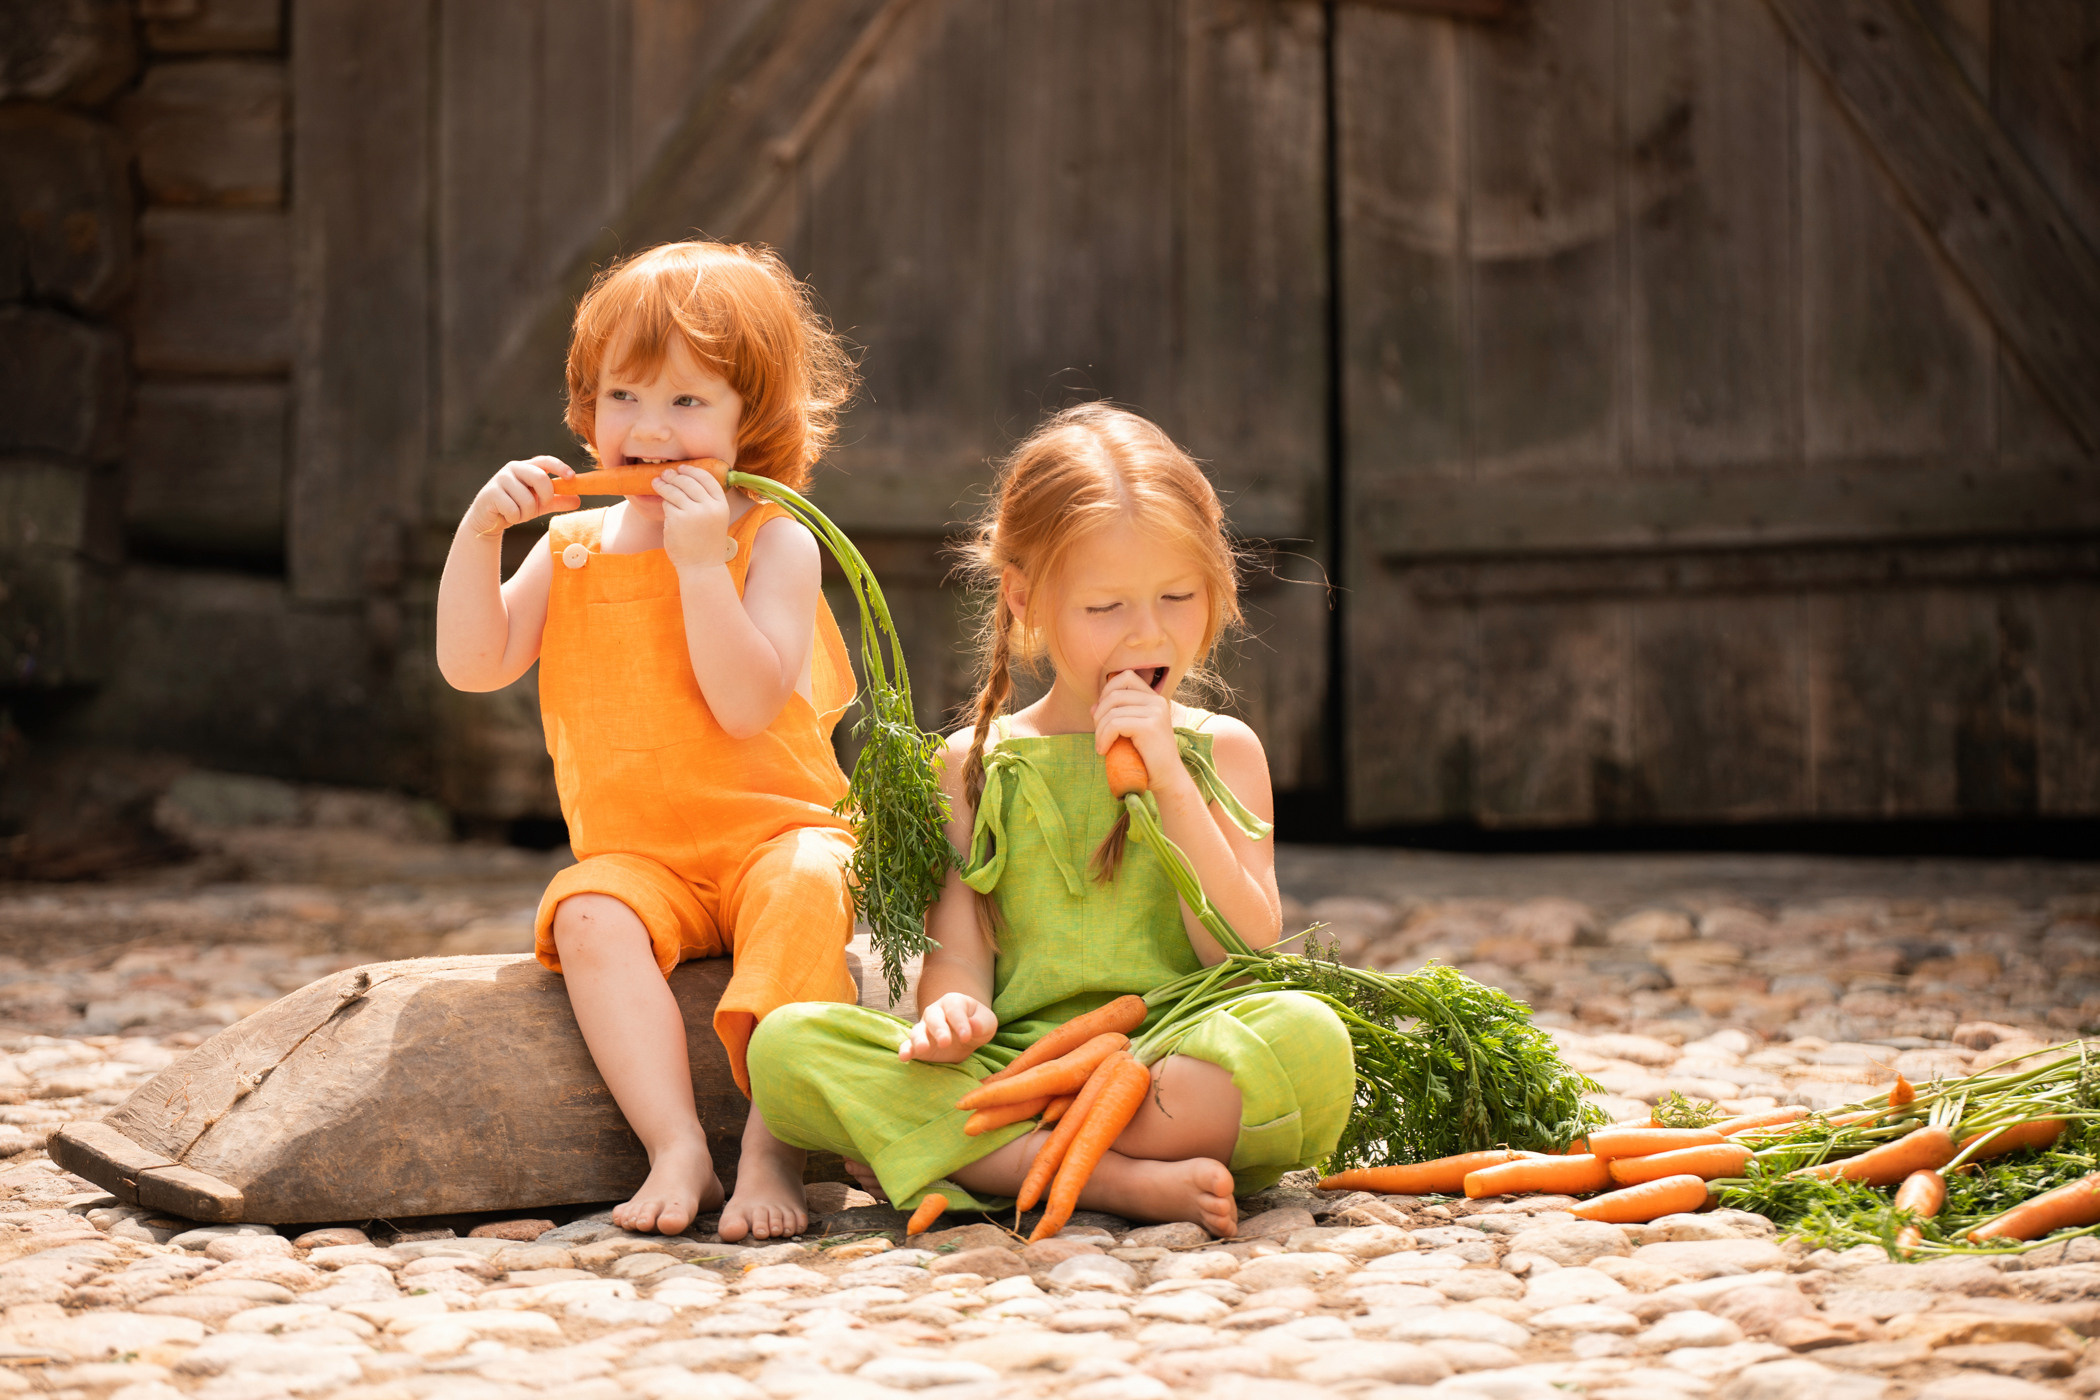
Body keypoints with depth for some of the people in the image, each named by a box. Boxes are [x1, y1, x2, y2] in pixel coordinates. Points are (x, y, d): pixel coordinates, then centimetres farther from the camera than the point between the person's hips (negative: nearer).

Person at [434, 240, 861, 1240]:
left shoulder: (774, 542, -3)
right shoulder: (573, 546, 11)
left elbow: (746, 704, -16)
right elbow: (473, 665, 1)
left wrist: (700, 562, -22)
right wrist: (480, 531, -8)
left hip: (775, 828, -3)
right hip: (637, 860, 3)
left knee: (803, 886, -36)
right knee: (590, 919, -30)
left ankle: (771, 1147, -35)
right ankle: (677, 1149, -35)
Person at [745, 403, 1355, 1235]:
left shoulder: (1222, 752, 13)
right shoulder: (977, 763, 15)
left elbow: (1249, 951, 0)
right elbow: (960, 950, 7)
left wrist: (1168, 778, -7)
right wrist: (952, 1010, -17)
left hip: (1183, 1063, -1)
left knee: (1310, 1039, -34)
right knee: (787, 1046, -24)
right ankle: (1122, 1180, -30)